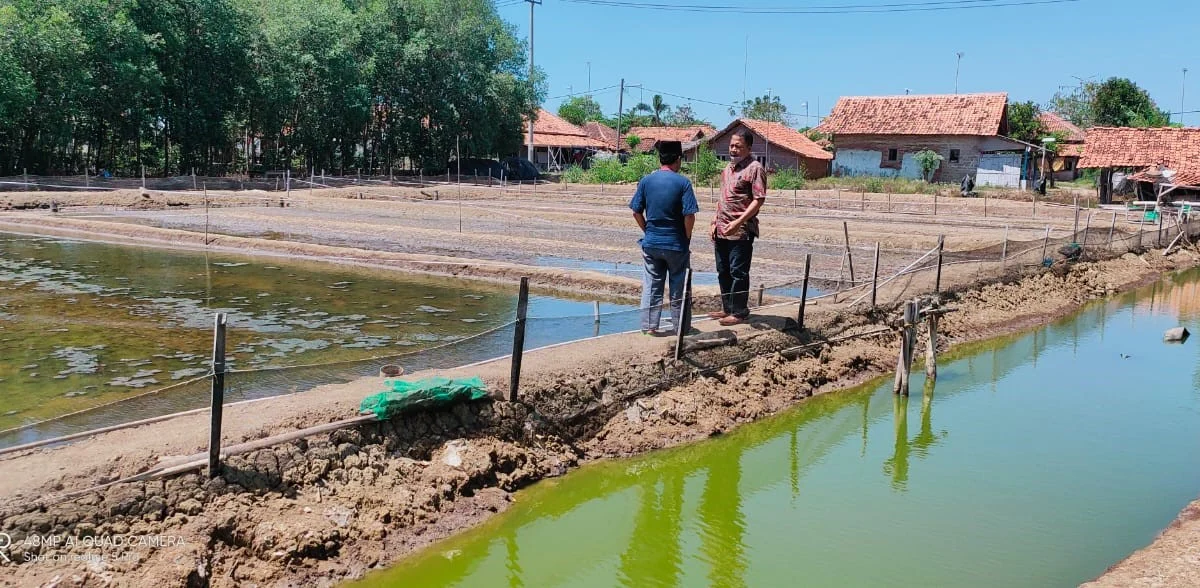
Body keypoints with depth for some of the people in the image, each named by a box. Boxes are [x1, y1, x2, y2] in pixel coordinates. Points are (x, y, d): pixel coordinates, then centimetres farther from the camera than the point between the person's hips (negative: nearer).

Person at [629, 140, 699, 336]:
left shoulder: (646, 181, -1)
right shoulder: (683, 182, -11)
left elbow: (636, 212, 2)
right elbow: (689, 215, -14)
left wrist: (648, 231, 13)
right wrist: (687, 238, 0)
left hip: (651, 243, 3)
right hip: (676, 244, -3)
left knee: (651, 286, 10)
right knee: (679, 288, 9)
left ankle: (649, 325, 12)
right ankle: (680, 327, 18)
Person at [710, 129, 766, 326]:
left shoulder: (755, 168, -9)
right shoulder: (727, 169, 16)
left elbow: (759, 200, -16)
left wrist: (738, 222, -22)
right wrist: (715, 223, 15)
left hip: (741, 230, -8)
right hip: (722, 230, 8)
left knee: (738, 272, -3)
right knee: (723, 271, 14)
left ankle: (739, 312, 7)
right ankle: (727, 308, 26)